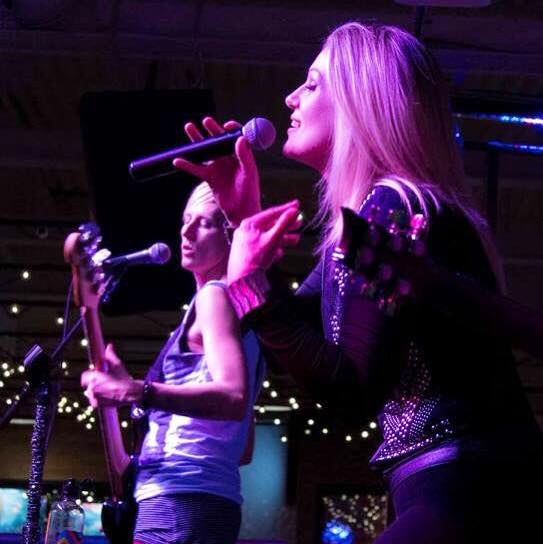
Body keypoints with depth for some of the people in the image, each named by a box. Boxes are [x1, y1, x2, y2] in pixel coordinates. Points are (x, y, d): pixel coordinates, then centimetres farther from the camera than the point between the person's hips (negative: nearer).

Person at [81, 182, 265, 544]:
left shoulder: (213, 297, -2)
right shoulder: (243, 307, 25)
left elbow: (234, 397, -20)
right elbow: (244, 449, 27)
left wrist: (139, 393, -28)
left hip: (180, 500, -10)